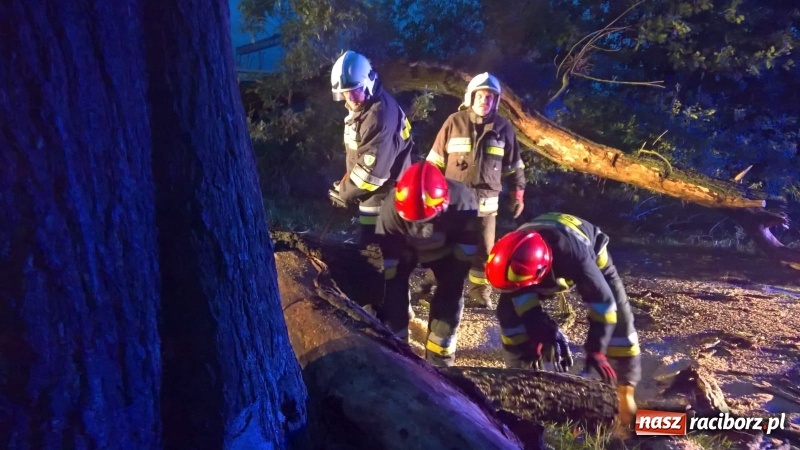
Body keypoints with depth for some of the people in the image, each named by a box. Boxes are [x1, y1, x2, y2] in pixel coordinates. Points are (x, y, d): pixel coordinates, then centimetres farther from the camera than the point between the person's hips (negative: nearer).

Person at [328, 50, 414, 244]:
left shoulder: (379, 116, -26)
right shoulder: (361, 107, 7)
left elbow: (372, 168, -26)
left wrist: (345, 192, -14)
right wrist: (346, 183, 9)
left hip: (383, 196, -10)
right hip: (377, 192, 10)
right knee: (373, 245, 20)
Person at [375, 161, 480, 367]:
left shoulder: (462, 202, -38)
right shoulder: (392, 210, -37)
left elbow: (468, 243, -23)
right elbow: (385, 253, -30)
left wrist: (454, 279, -20)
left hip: (444, 249, 0)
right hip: (404, 249, 0)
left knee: (450, 295, -8)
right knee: (393, 291, -13)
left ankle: (438, 358, 8)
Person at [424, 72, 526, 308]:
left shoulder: (503, 128, 2)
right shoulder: (454, 122, -3)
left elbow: (514, 166, 11)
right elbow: (435, 160, 1)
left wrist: (517, 195, 9)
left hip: (485, 202, 2)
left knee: (483, 251, 8)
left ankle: (480, 297, 20)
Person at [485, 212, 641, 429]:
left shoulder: (573, 256, -48)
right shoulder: (517, 256, -37)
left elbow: (603, 301, -38)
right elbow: (522, 295, -20)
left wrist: (596, 350, -35)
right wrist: (539, 328, -28)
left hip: (591, 255, -3)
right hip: (554, 271, 3)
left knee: (618, 318, -13)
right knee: (508, 312, -12)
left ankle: (626, 389, 3)